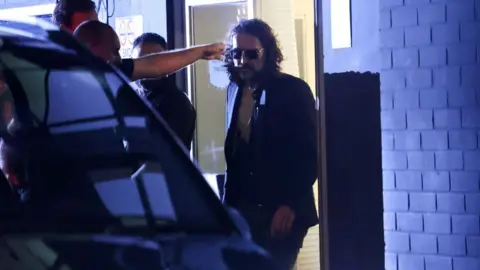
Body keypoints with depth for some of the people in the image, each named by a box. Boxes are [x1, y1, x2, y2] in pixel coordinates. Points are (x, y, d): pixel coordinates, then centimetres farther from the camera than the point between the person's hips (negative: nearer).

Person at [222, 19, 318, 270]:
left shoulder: (293, 90, -6)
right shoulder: (234, 90, 11)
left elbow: (310, 154, -9)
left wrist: (291, 205, -15)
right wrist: (228, 202, 11)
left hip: (281, 211, -5)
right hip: (243, 209, 5)